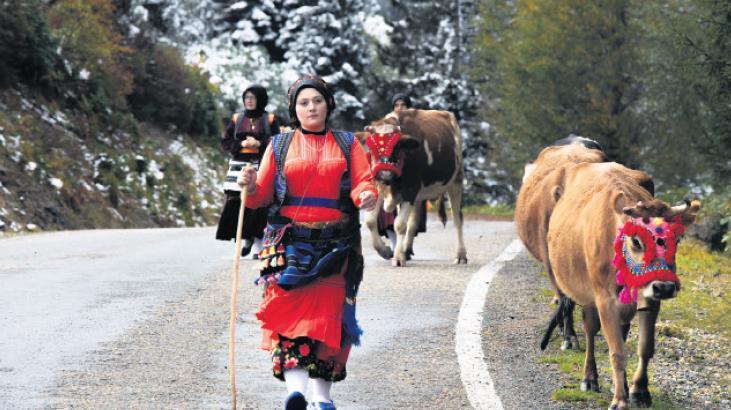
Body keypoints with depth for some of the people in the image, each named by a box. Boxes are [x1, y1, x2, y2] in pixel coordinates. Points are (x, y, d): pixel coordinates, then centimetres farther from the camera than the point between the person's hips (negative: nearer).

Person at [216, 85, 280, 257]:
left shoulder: (270, 119, 4)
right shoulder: (236, 119, 12)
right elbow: (226, 142, 9)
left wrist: (259, 144, -14)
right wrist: (242, 144, -7)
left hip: (262, 165, -3)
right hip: (239, 164, 3)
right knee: (235, 203, -5)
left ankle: (258, 242, -2)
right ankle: (246, 238, 10)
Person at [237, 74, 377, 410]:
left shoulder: (347, 146, 13)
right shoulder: (280, 146, 13)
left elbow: (364, 183, 3)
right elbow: (262, 195, 8)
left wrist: (366, 196, -21)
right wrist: (250, 186, -14)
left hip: (335, 244, 1)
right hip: (288, 243, -1)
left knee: (328, 313, -5)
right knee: (290, 309, -17)